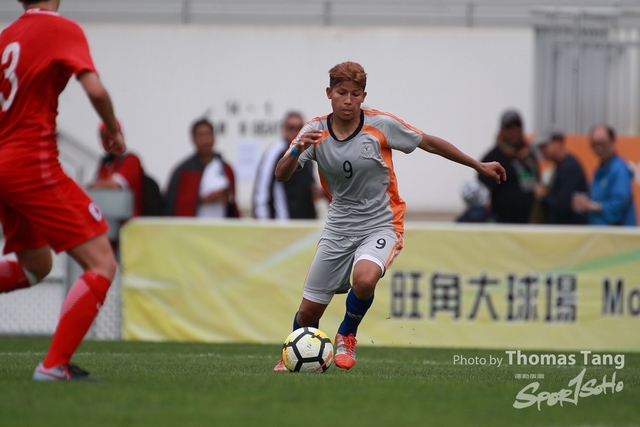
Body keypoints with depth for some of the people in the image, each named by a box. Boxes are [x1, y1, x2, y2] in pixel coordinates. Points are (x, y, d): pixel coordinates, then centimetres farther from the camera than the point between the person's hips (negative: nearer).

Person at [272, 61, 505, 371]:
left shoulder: (381, 124, -13)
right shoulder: (315, 131, -7)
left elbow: (429, 143, 0)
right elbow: (281, 176, -14)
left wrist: (479, 166, 4)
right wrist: (297, 151, -36)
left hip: (381, 224, -2)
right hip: (338, 227, 3)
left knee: (364, 279, -35)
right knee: (309, 310, 4)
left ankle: (347, 336, -4)